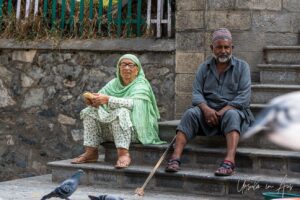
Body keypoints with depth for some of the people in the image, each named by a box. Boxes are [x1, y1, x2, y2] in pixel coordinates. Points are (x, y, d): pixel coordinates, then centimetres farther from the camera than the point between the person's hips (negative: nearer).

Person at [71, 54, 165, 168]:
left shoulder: (141, 85, -6)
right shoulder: (114, 83, 13)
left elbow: (134, 103, -25)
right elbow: (100, 97, 5)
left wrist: (108, 99, -32)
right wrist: (91, 100, -20)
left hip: (136, 130, -7)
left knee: (120, 112, -34)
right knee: (89, 112, -4)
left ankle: (123, 154, -43)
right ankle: (91, 152, -13)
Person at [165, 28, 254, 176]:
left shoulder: (242, 67, 5)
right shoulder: (204, 67, 13)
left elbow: (243, 97, -7)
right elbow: (197, 93, 3)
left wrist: (222, 112, -18)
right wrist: (206, 109, -19)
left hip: (233, 110, -2)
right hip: (208, 110, 2)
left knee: (231, 115, -36)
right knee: (190, 113, -27)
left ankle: (229, 161, -54)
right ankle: (175, 158, -39)